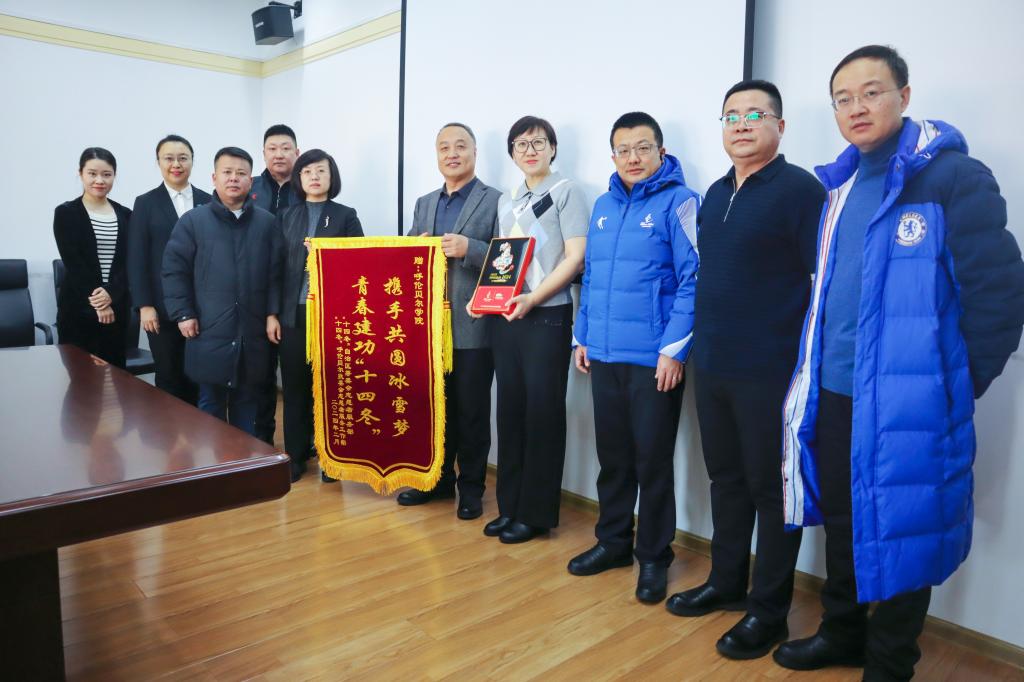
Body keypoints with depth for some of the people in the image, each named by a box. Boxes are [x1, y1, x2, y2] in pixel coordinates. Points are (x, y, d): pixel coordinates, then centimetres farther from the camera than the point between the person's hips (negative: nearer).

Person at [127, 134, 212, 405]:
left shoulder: (208, 202, 7)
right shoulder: (145, 203, 5)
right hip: (162, 306, -1)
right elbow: (137, 258, 1)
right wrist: (144, 305, -7)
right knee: (168, 377, 5)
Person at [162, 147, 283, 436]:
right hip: (209, 333, -1)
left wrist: (273, 313, -2)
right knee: (211, 404, 10)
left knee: (247, 402, 13)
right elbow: (174, 269, 1)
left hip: (253, 332, 2)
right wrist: (183, 314, -5)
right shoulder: (192, 221, 2)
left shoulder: (266, 222, 6)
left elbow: (276, 273, 5)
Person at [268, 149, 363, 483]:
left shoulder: (346, 216, 4)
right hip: (292, 314, 2)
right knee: (294, 387, 7)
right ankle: (295, 456, 19)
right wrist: (272, 313, 1)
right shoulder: (285, 217, 10)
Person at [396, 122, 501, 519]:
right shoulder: (424, 204, 17)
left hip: (473, 325, -5)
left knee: (471, 410, 5)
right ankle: (439, 479, 29)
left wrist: (468, 248, -22)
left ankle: (471, 488, 19)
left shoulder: (495, 201, -1)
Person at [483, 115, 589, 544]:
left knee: (542, 414, 0)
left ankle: (537, 513, 12)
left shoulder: (566, 192, -1)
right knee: (510, 411, 9)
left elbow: (575, 258, -10)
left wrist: (532, 299, -18)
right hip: (504, 318, 6)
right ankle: (510, 506, 21)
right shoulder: (506, 201, 17)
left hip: (547, 316, -6)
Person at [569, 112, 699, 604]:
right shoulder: (603, 206, 13)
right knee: (612, 454, 15)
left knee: (652, 460, 6)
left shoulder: (679, 202, -6)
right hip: (604, 355, 6)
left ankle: (653, 556, 23)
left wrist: (674, 348, -16)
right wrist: (582, 336, 13)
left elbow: (692, 281, -12)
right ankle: (612, 540, 32)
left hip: (654, 358, -5)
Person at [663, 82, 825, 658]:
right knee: (727, 478, 17)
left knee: (771, 489, 5)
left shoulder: (801, 190, -9)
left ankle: (769, 610, 21)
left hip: (770, 371, -7)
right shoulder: (715, 194, 13)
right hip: (711, 367, 7)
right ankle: (726, 583, 34)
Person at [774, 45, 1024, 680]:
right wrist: (816, 365, 15)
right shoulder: (840, 184, 11)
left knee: (900, 529, 7)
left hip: (910, 400, -6)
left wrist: (962, 380, -6)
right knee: (841, 521, 18)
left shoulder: (954, 177, -10)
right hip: (832, 391, 7)